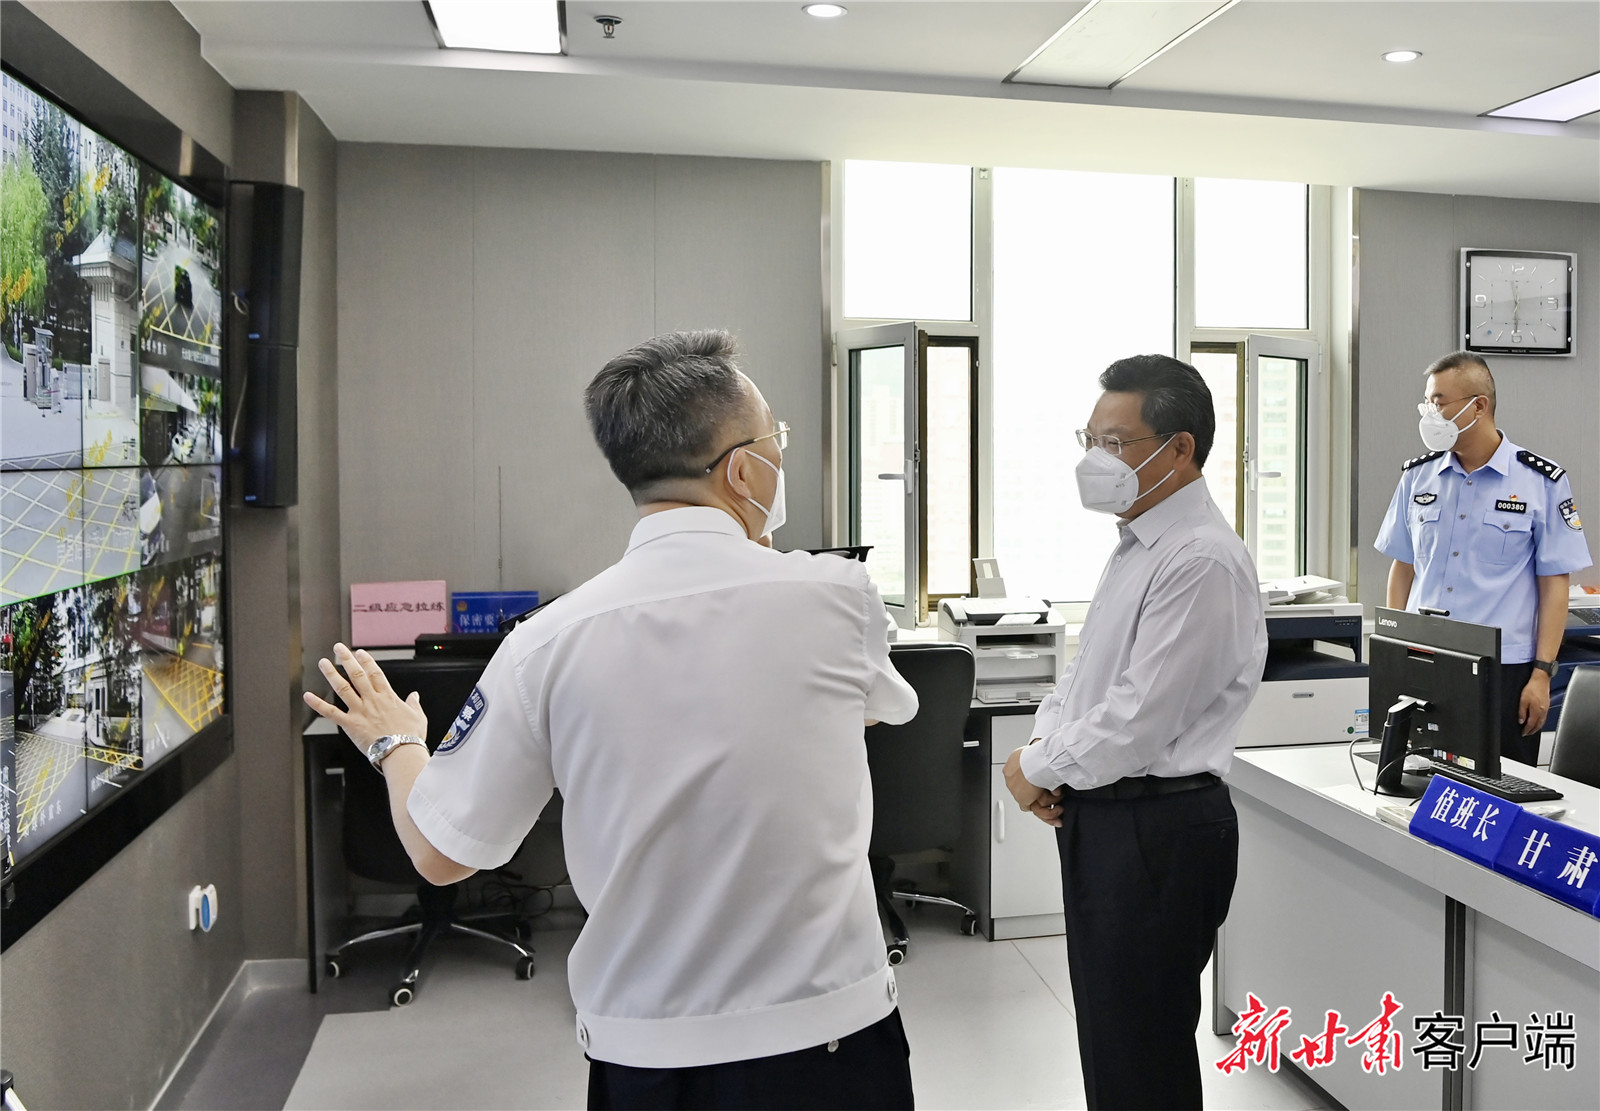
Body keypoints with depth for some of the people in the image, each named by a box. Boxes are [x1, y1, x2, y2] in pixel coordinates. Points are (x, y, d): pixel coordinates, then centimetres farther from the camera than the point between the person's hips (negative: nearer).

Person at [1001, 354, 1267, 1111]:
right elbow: (1086, 670, 18)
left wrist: (1038, 770, -10)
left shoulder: (1200, 562, -21)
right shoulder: (1138, 545, 11)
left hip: (1159, 828, -9)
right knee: (1106, 1035, 22)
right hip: (1099, 816, 10)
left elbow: (1137, 722, -24)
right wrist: (1040, 747, 1)